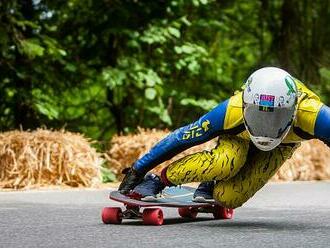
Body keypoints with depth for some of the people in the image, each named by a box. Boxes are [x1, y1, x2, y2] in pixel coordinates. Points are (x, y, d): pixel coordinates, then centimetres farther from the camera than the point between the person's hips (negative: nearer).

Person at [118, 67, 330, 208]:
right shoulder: (233, 110, -39)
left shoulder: (312, 115, -44)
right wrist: (137, 170, -21)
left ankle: (210, 186, 14)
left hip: (281, 146, 0)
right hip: (238, 136, 0)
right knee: (225, 162, -35)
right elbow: (180, 138, -27)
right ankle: (157, 181, -13)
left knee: (228, 198, -21)